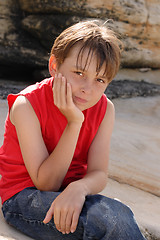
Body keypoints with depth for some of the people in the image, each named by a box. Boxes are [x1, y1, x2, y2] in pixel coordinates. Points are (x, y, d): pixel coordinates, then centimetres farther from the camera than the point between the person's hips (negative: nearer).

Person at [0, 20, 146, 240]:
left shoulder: (105, 109, -5)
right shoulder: (26, 106, -19)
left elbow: (99, 174, -11)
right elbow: (46, 184, -19)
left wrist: (79, 188, -36)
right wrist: (74, 123, -28)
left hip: (70, 193, 5)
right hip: (25, 197, -4)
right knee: (114, 217, -30)